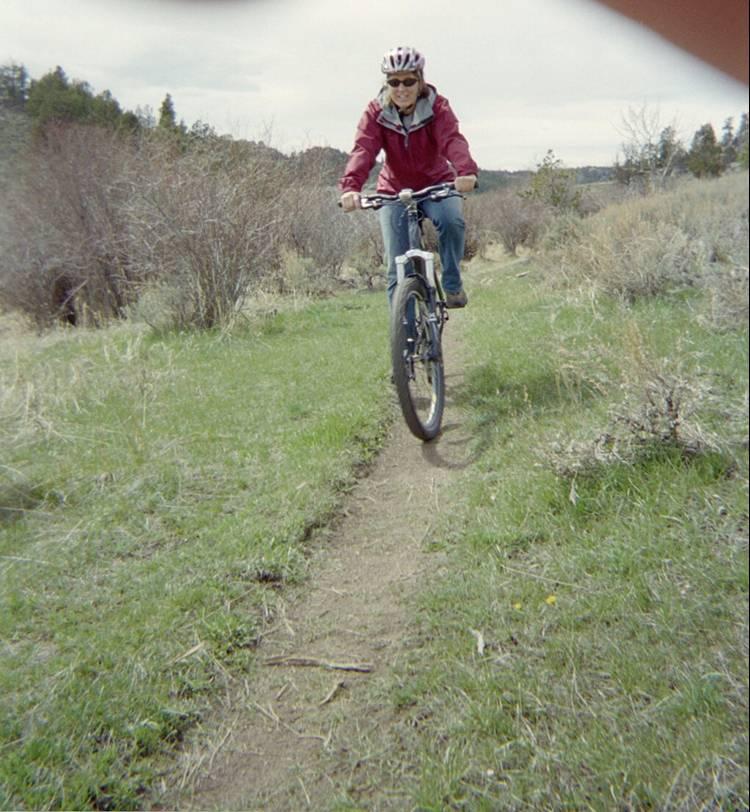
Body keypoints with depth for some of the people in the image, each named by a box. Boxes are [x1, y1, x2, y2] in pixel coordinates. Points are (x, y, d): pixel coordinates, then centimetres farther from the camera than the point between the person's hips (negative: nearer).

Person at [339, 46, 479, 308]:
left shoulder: (437, 107, -14)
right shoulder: (376, 112, -12)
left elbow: (453, 140, -33)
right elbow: (363, 150, -28)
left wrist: (467, 171, -55)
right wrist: (350, 186, -49)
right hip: (395, 190, 1)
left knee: (452, 220, -34)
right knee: (397, 268, -7)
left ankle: (453, 285, -11)